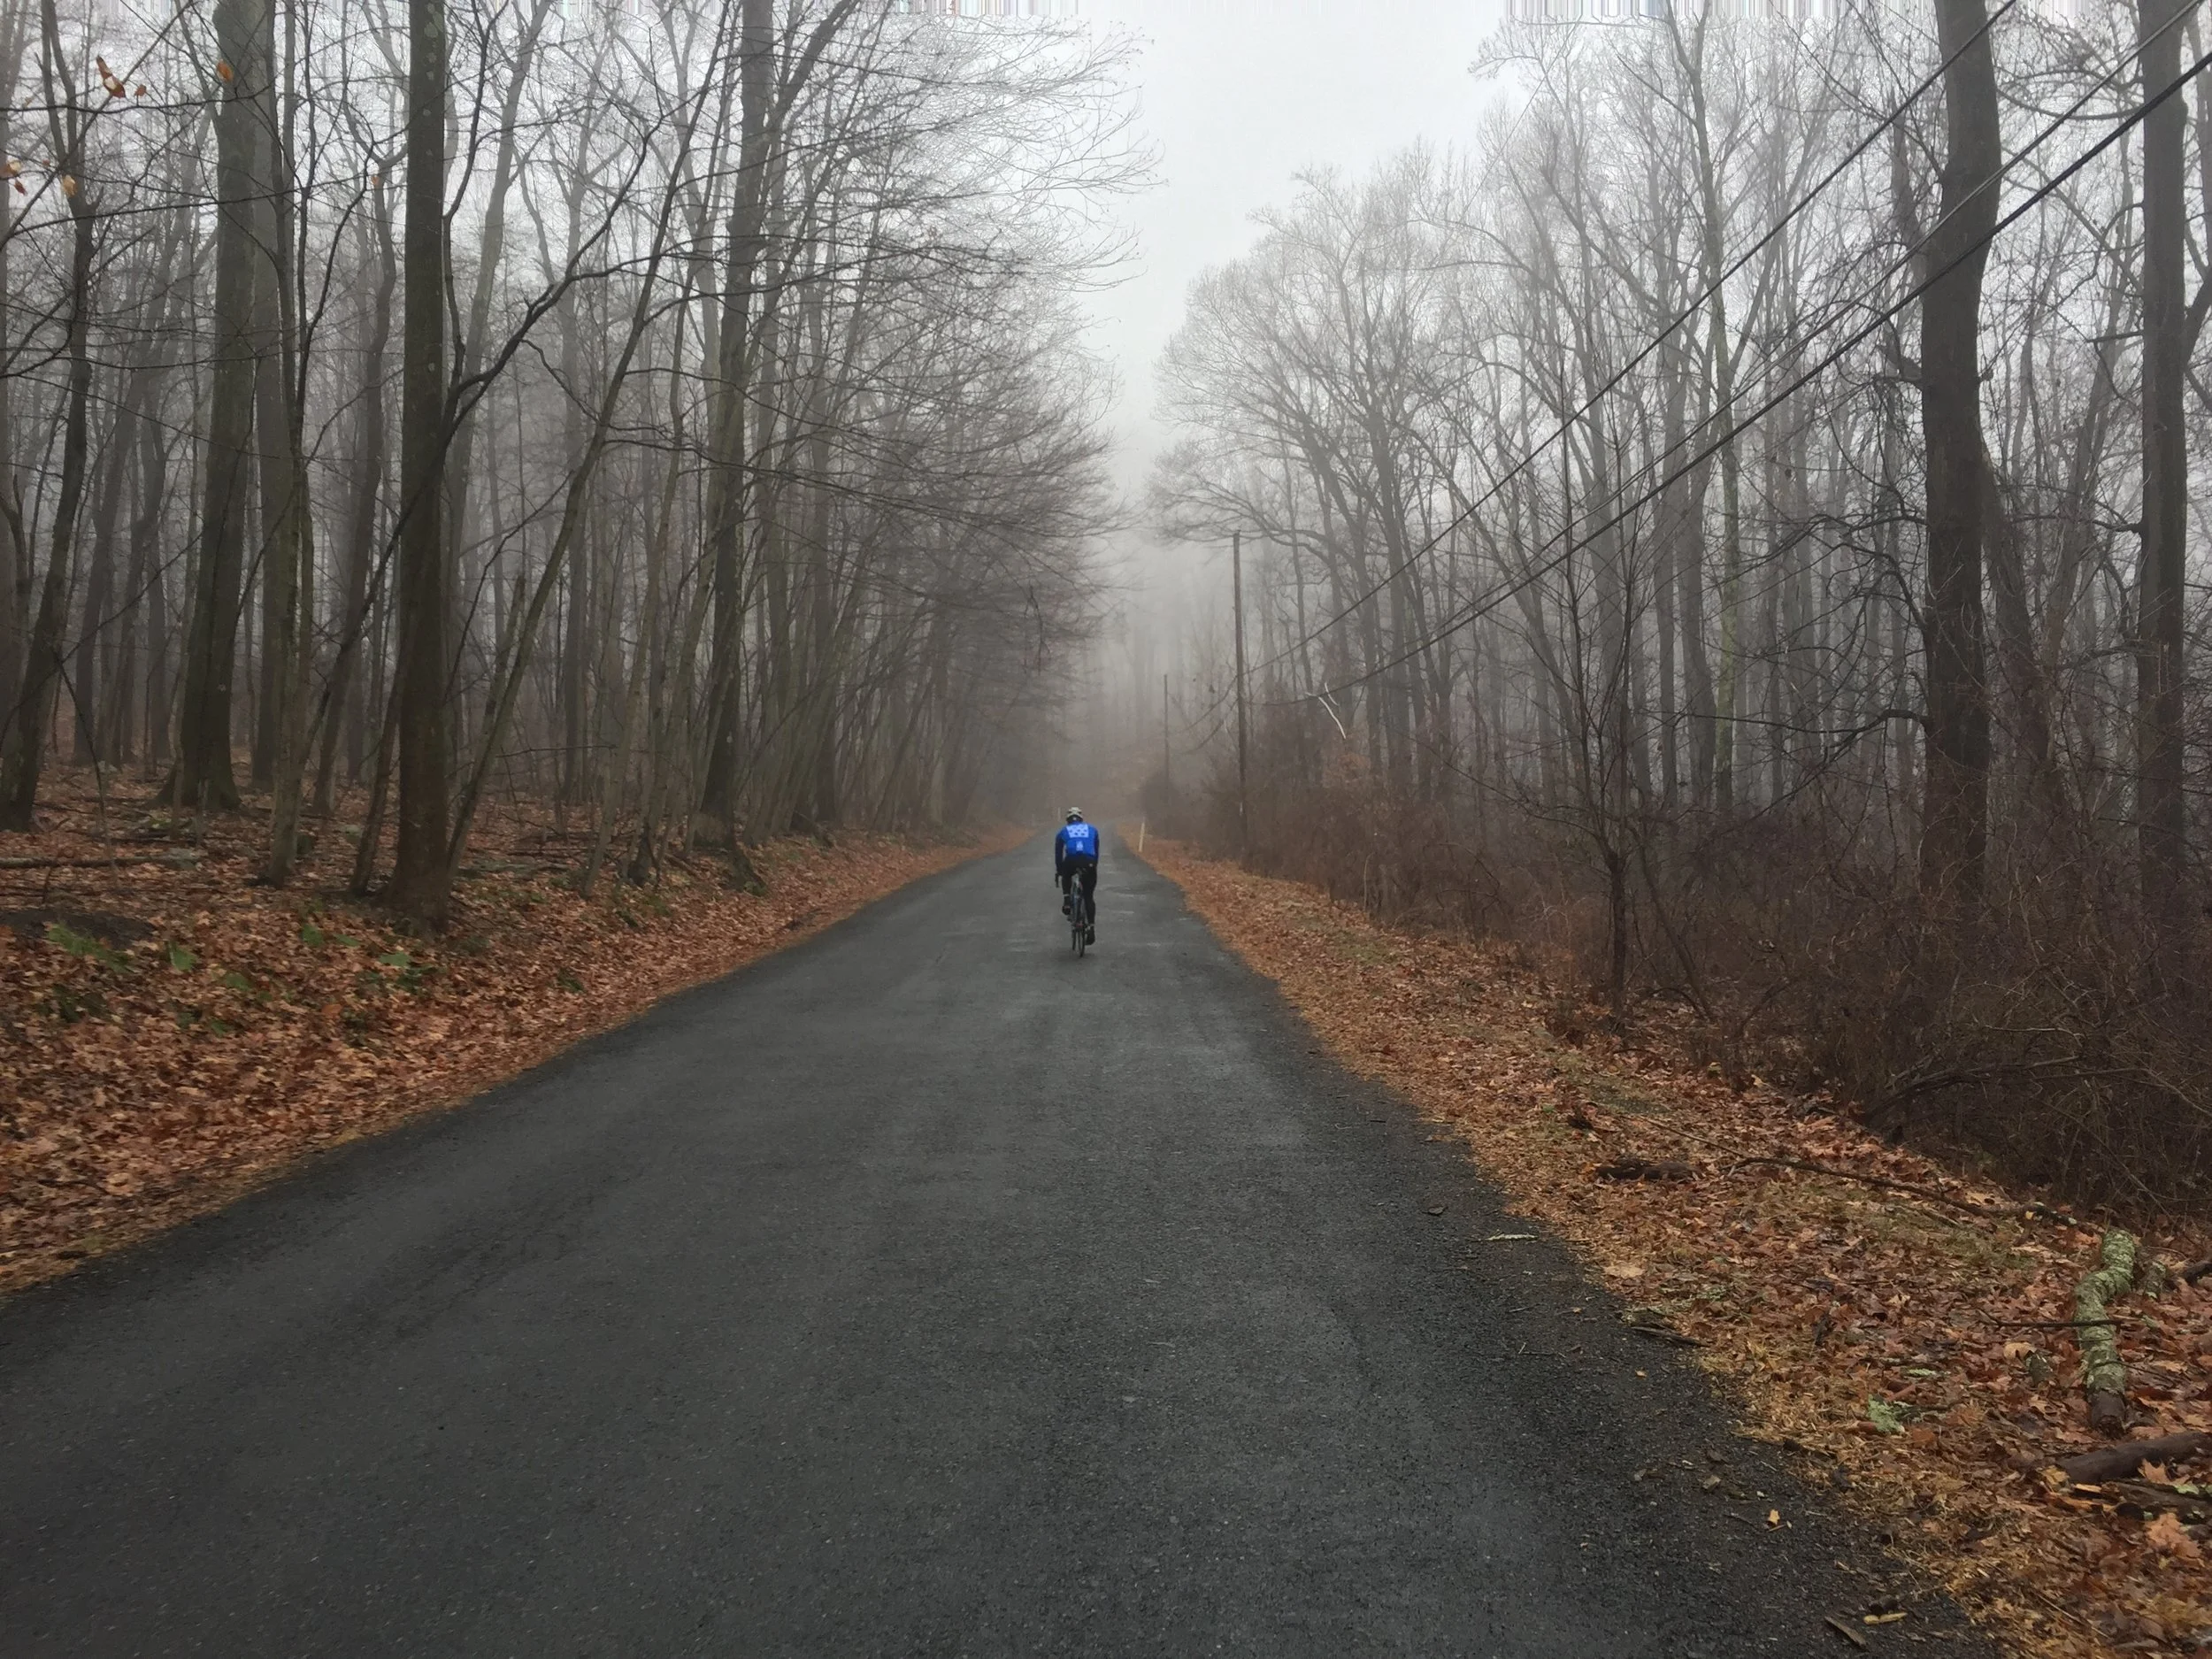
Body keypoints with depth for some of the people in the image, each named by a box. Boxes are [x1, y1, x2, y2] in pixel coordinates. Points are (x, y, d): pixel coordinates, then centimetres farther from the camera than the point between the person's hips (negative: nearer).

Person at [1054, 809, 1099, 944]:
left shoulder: (1063, 831, 27)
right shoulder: (1092, 829, 29)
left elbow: (1058, 853, 32)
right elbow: (1096, 851, 33)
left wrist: (1058, 872, 43)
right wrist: (1094, 866, 44)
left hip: (1071, 861, -1)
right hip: (1089, 862, 1)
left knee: (1066, 877, 37)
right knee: (1088, 897, 15)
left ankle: (1067, 902, 17)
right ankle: (1091, 928, 5)